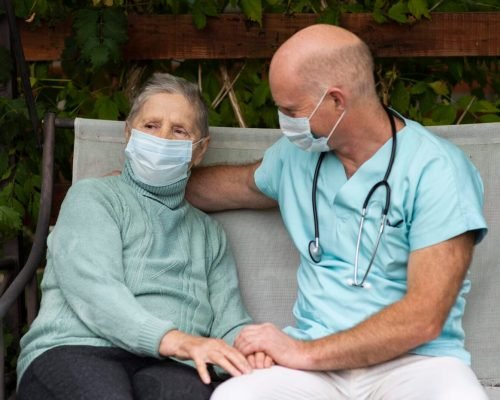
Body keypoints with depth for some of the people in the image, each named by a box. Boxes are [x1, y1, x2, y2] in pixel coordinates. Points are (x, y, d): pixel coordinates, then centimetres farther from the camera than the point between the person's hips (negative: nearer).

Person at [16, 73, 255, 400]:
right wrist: (175, 340, -22)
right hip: (76, 350, -2)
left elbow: (230, 324, 18)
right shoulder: (92, 198, 15)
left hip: (168, 367, 2)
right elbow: (95, 292, -4)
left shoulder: (209, 233, 31)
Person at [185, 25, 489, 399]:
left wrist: (306, 353, -18)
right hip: (317, 360, 4)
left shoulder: (437, 170, -10)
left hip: (414, 359, -4)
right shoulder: (297, 152, 10)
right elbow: (241, 184, 35)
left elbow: (423, 318, -17)